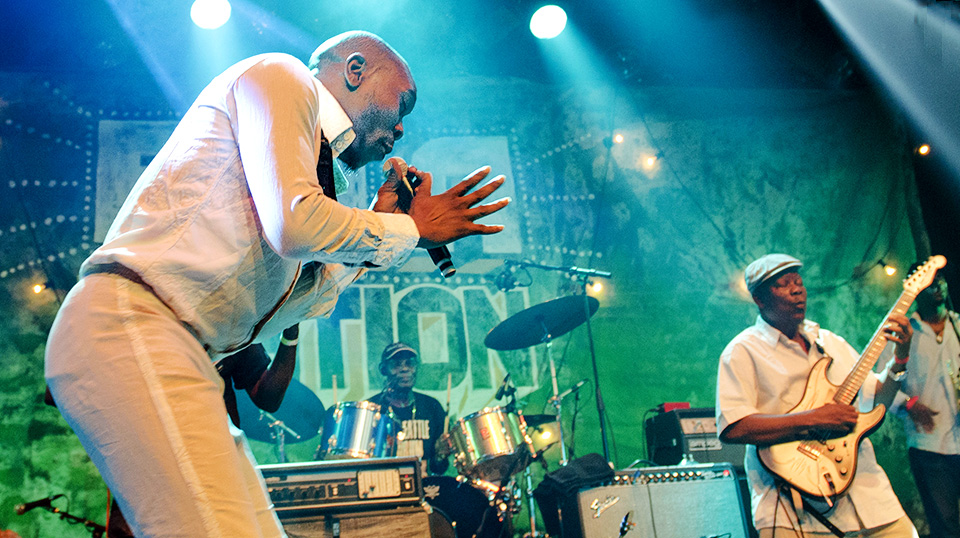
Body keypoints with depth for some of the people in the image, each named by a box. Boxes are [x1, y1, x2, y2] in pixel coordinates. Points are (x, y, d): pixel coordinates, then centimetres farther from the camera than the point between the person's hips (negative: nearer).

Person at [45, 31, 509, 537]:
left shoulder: (317, 161, 27)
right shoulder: (281, 75, 2)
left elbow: (283, 309, 19)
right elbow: (295, 225, -16)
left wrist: (377, 225, 19)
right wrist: (412, 229, 0)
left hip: (183, 352, 10)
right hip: (127, 324, -10)